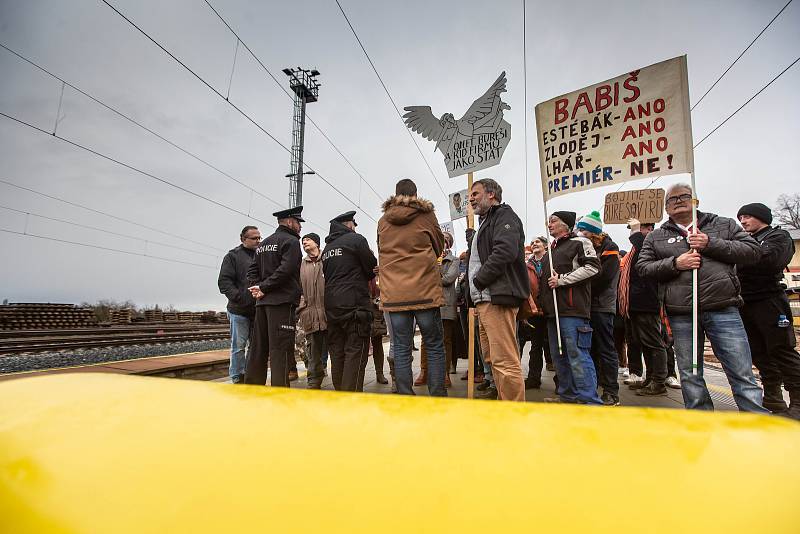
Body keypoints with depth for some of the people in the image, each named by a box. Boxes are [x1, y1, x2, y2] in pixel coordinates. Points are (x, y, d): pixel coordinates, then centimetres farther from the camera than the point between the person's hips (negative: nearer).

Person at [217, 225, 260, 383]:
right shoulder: (233, 256, 1)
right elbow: (224, 281, -5)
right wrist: (239, 298, -16)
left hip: (258, 310, 4)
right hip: (239, 310, -4)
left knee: (255, 346, 10)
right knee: (238, 346, 2)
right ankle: (237, 379, 12)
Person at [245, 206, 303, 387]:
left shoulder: (263, 244, 21)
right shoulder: (291, 241, -5)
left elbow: (252, 270, 15)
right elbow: (285, 269, -18)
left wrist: (257, 287, 1)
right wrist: (263, 288, -12)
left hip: (262, 302, 8)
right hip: (283, 301, -8)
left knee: (258, 348, 12)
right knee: (280, 351, -7)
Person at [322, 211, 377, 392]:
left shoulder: (327, 248, 17)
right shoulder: (356, 239, -2)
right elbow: (372, 270, -1)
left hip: (331, 307, 7)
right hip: (354, 304, -7)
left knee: (337, 354, 10)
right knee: (356, 352, -5)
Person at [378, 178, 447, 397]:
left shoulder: (383, 220, 11)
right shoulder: (426, 215, 4)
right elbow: (439, 247, 15)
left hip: (394, 294, 2)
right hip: (425, 291, -2)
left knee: (401, 350, 6)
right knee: (435, 347, 6)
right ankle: (437, 395, 7)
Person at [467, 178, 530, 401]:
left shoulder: (504, 216, -2)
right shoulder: (486, 222, 28)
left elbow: (505, 251, -21)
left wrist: (479, 281, -14)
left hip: (498, 299, -10)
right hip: (485, 300, 11)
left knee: (505, 361, -11)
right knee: (493, 358, 15)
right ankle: (503, 402, 26)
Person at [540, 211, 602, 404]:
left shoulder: (580, 242, -2)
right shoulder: (552, 249, 23)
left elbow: (592, 267, -14)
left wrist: (562, 280, -15)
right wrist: (542, 304, 20)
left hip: (572, 310, -9)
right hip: (552, 310, 9)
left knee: (577, 355, -9)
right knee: (558, 355, 13)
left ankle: (589, 400, -3)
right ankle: (568, 396, 23)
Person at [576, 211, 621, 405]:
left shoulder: (609, 249, -5)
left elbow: (602, 277, -16)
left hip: (602, 306, -7)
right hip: (587, 306, 7)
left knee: (606, 349, -3)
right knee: (591, 349, 12)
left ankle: (612, 393, 4)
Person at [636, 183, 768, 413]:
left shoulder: (724, 225, 12)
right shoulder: (656, 236, 11)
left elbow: (753, 251, 5)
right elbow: (643, 267, 6)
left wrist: (711, 244, -8)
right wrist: (674, 263, -10)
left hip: (723, 310, -1)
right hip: (681, 315, 1)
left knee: (742, 374, 1)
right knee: (690, 375, 10)